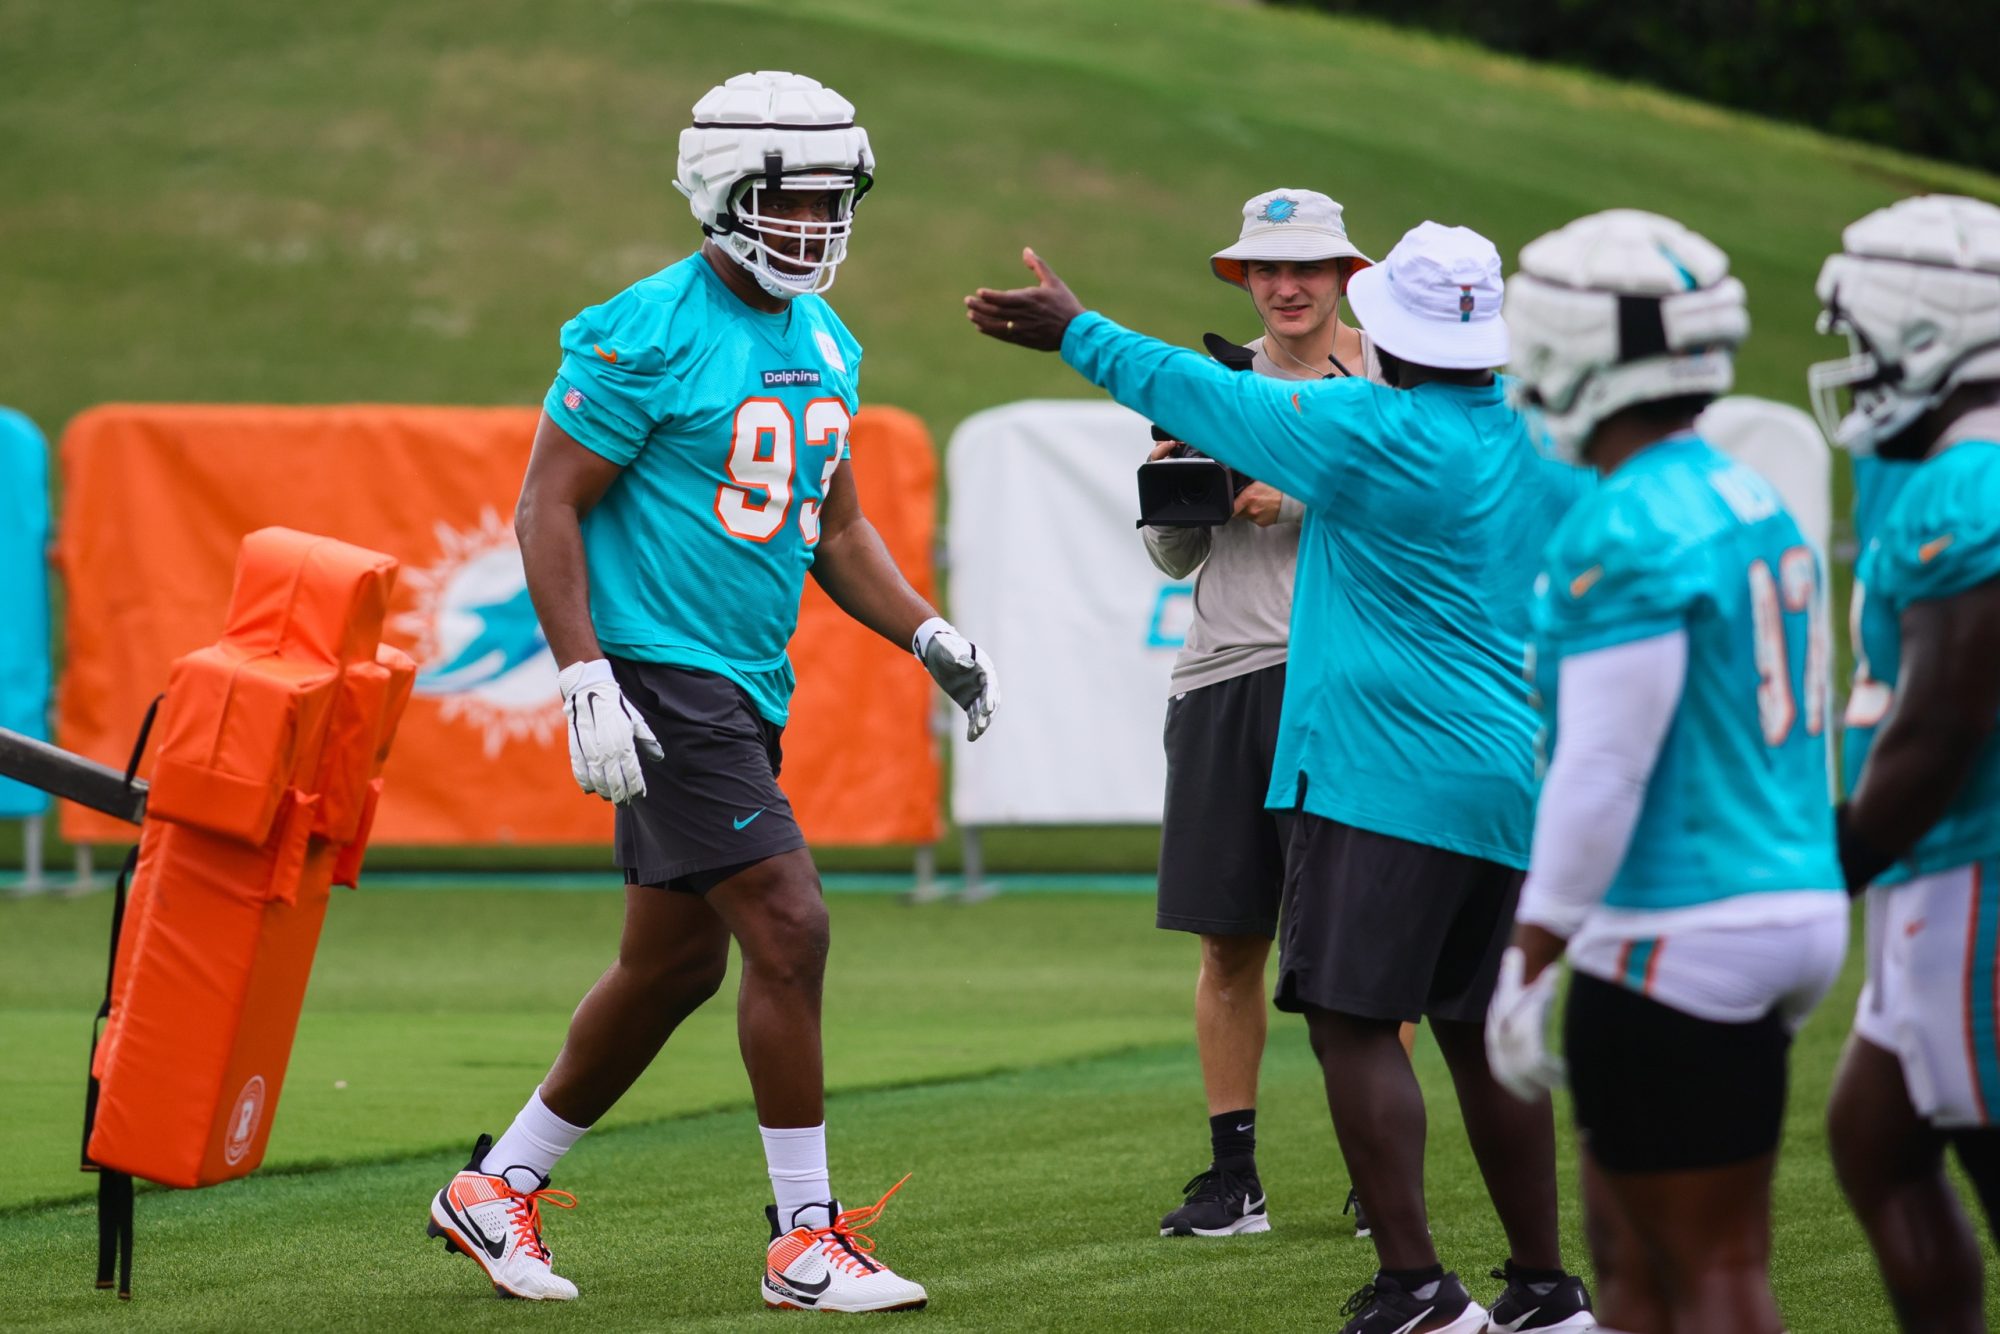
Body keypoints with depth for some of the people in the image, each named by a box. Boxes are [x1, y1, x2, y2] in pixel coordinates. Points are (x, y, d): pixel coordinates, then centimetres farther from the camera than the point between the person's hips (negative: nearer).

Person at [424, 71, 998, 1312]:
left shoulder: (823, 345, 12)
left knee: (674, 965, 14)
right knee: (791, 929, -13)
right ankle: (807, 1242, -5)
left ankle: (497, 1187, 29)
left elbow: (834, 524, 20)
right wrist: (587, 681, -20)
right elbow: (548, 508, -13)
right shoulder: (650, 335, -14)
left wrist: (929, 633, 6)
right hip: (662, 676, -9)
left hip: (745, 687, 9)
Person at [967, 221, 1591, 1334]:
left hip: (1386, 773, -7)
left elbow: (1198, 395, -1)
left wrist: (1076, 332, 12)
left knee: (1355, 1022, -6)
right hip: (1515, 782, 7)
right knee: (1483, 1032, 13)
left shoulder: (1367, 433, -11)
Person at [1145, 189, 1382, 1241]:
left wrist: (1298, 499, -15)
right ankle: (1232, 1176, 10)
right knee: (1228, 937, 4)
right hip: (1220, 677, 5)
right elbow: (1176, 559, 20)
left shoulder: (1381, 377, 2)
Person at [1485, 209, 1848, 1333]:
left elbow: (1603, 773, -19)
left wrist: (1530, 966, -13)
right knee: (1631, 1244, 17)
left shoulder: (1628, 536, -17)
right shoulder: (1759, 508, 12)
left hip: (1680, 935, -9)